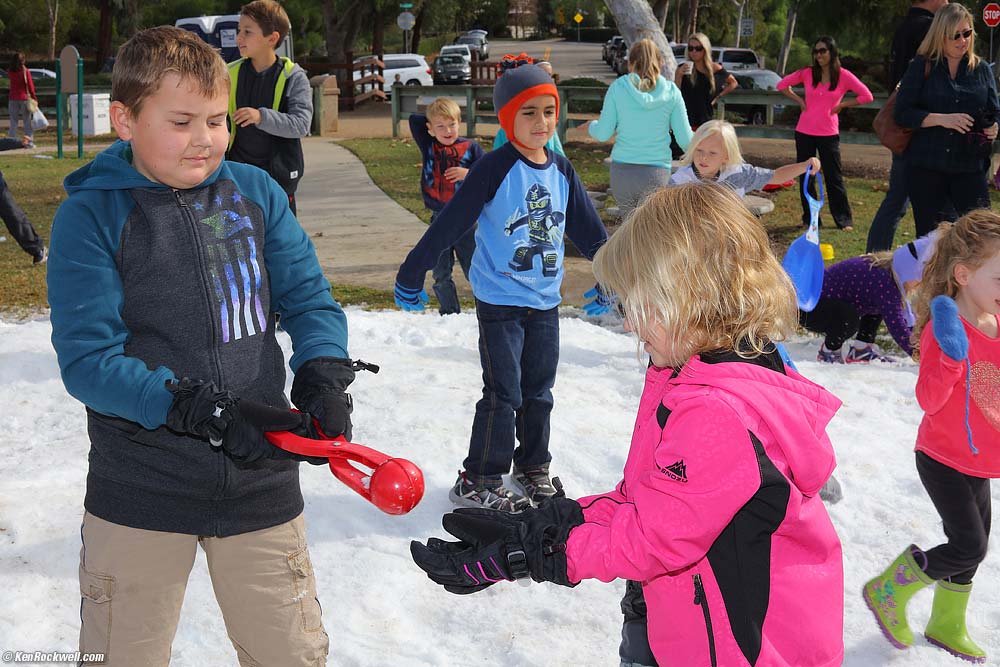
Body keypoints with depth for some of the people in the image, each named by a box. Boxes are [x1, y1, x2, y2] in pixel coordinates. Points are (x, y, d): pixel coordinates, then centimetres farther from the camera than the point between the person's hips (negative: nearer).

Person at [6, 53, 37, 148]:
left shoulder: (10, 72, -1)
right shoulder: (25, 71, -8)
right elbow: (30, 85, -7)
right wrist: (34, 97, -1)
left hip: (13, 98, 2)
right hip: (24, 98, -2)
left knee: (13, 122, 7)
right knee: (27, 121, 4)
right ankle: (30, 142, 2)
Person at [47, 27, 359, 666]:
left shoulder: (256, 191, 3)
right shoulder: (92, 213, -8)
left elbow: (311, 300, 5)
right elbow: (87, 361, -14)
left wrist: (324, 375, -15)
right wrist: (202, 410, -26)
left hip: (261, 485, 3)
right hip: (139, 497, -2)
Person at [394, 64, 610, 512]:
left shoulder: (561, 171, 4)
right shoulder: (495, 169, -14)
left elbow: (588, 230, 15)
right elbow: (448, 225, -13)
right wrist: (411, 275, -11)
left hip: (545, 301, 6)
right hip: (499, 301, -6)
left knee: (538, 392, 15)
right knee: (503, 395, -4)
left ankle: (533, 468, 31)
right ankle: (478, 482, 8)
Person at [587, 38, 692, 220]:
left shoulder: (618, 88, -1)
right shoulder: (671, 92, 0)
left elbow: (603, 134, 0)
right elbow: (685, 140, 0)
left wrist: (591, 126, 22)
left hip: (622, 170, 1)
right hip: (657, 172, -1)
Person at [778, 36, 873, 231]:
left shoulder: (843, 75, -3)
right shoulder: (807, 73, 3)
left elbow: (866, 96, -2)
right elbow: (782, 85, 13)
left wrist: (841, 105, -5)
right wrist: (799, 100, 4)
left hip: (829, 134, -2)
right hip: (804, 132, 3)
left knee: (834, 178, 0)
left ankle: (844, 220, 9)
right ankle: (810, 219, 17)